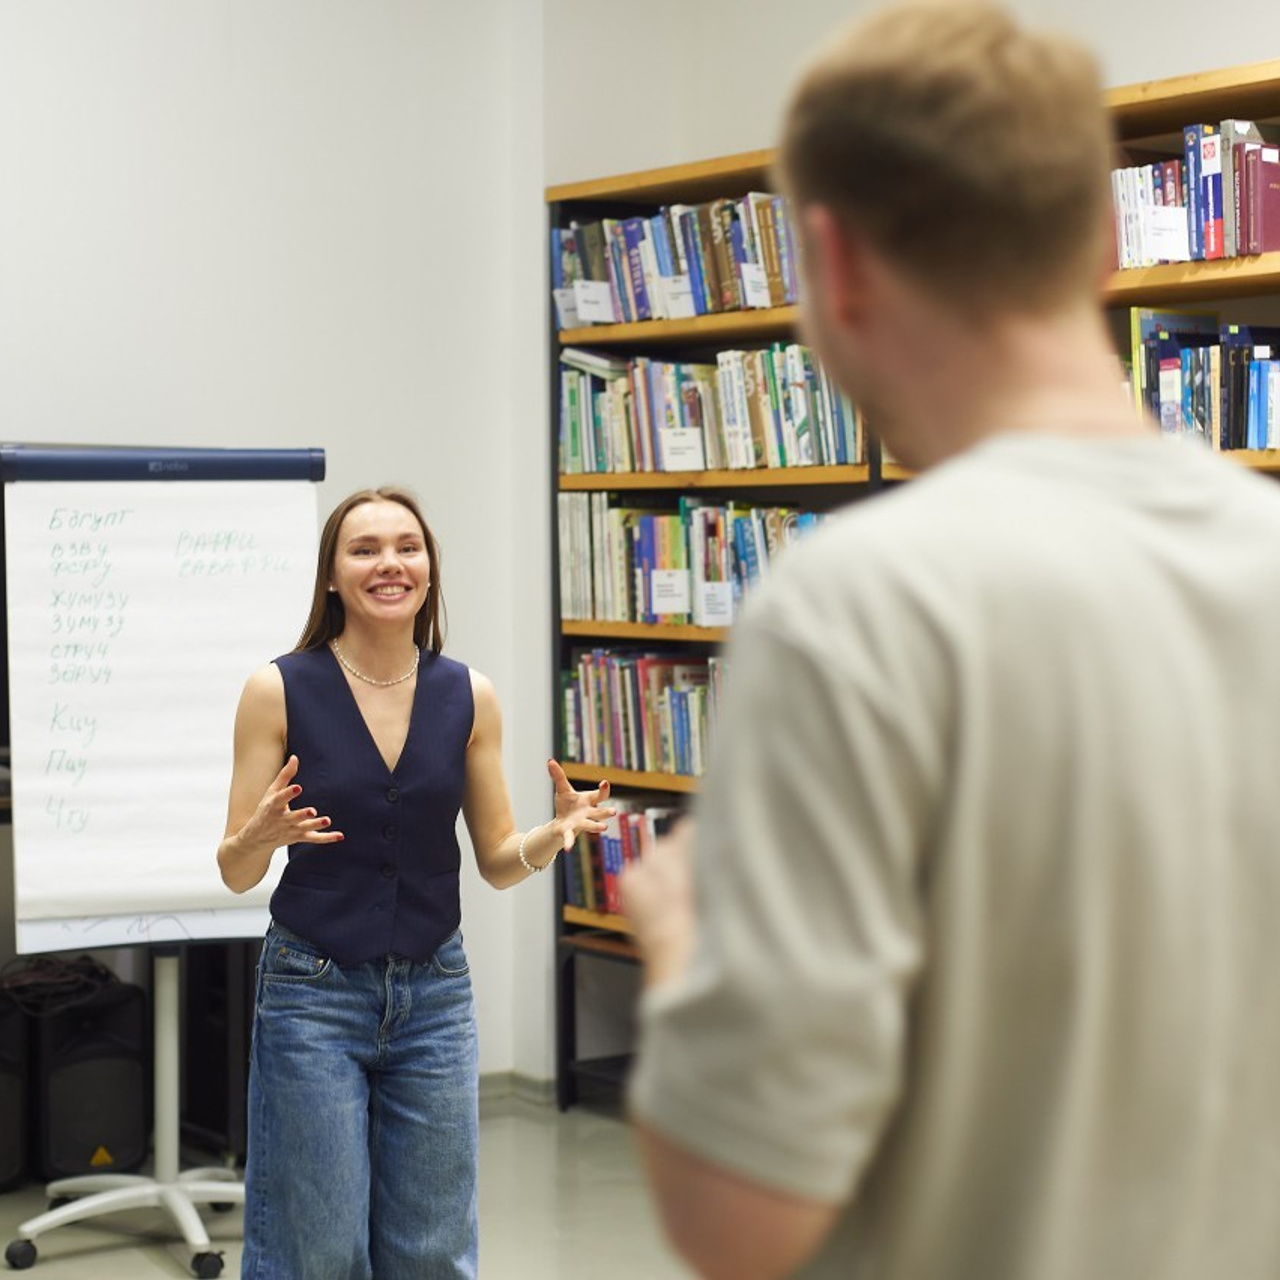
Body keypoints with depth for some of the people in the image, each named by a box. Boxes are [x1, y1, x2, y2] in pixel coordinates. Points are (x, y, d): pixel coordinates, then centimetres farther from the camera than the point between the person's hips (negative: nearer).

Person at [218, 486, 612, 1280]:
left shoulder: (470, 698, 1)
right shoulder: (279, 691, -7)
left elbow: (498, 860, 6)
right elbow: (237, 872, -3)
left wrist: (557, 834, -15)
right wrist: (263, 835, -26)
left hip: (434, 991, 3)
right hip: (315, 992, -3)